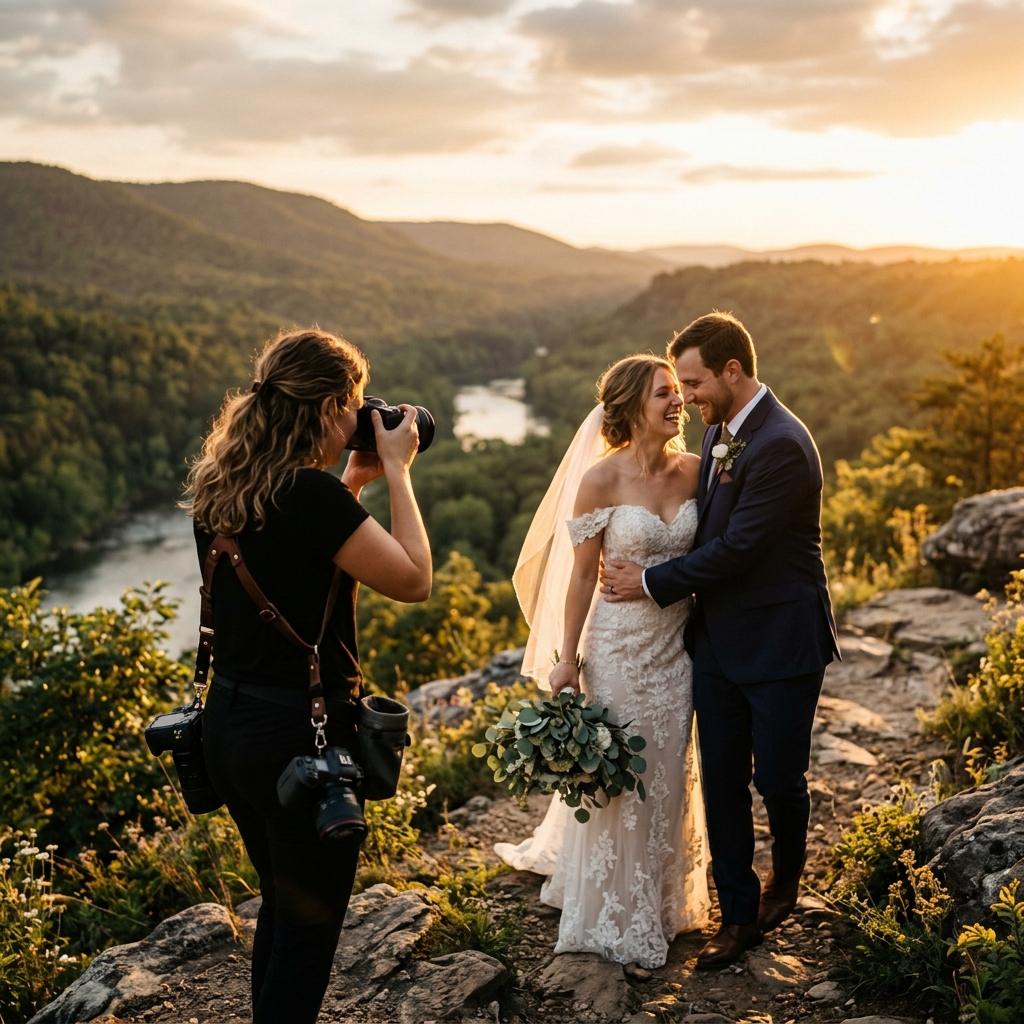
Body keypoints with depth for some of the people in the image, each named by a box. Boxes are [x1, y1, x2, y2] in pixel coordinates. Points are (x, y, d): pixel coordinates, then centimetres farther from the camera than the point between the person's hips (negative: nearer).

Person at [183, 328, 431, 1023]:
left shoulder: (219, 488, 4)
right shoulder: (310, 491, -22)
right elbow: (414, 580, -15)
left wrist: (353, 482, 13)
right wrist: (396, 472, -7)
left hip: (228, 724, 9)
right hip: (299, 732, -8)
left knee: (282, 903, 26)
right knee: (309, 924, 10)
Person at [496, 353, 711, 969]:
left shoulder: (695, 471, -2)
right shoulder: (601, 481, -14)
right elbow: (582, 576, -10)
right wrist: (566, 659, -9)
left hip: (677, 645, 4)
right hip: (620, 645, -4)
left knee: (669, 773, 17)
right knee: (619, 774, 8)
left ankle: (664, 900, 39)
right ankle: (618, 918, 27)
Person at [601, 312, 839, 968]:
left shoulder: (781, 446, -22)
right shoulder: (720, 431, 7)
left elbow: (735, 548, -22)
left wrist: (653, 583, -12)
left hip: (779, 643, -8)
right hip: (717, 640, 8)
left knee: (778, 779, 8)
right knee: (723, 783, 10)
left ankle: (787, 873, 38)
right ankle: (739, 916, 24)